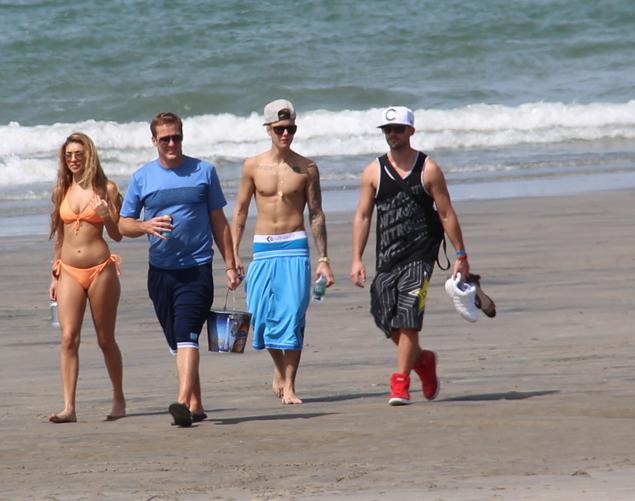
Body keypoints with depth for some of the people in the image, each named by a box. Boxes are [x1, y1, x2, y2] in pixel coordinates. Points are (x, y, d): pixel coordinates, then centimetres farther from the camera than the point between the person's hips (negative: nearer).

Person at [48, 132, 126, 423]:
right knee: (68, 338, -9)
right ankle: (69, 408, -13)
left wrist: (106, 217, -18)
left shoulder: (105, 189, 0)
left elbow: (117, 235, 1)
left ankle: (119, 400, 21)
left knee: (106, 339, 6)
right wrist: (55, 274, 17)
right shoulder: (62, 191, 11)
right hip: (69, 272, 3)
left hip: (100, 270, -3)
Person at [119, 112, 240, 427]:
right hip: (160, 271, 3)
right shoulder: (142, 178, 7)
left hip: (197, 268, -3)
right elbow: (123, 224, 10)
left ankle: (183, 402, -28)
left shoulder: (203, 172, 4)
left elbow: (218, 221, 9)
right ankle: (196, 404, 21)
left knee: (186, 335, -18)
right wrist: (147, 226, -13)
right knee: (176, 341, 10)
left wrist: (230, 265, 6)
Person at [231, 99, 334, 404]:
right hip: (262, 248, 2)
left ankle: (288, 386, -6)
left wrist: (323, 259, 1)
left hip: (295, 246, -2)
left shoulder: (306, 168, 3)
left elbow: (316, 215, 5)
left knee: (292, 316, -9)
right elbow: (240, 211, 9)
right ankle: (279, 367, 28)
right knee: (262, 316, 2)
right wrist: (233, 255, 3)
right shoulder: (253, 166, 5)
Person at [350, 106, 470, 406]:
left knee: (407, 321, -14)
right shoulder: (374, 172, 7)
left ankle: (400, 384, -9)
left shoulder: (428, 170, 1)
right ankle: (422, 361, 30)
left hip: (420, 256, -3)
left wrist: (461, 255, 0)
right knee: (387, 322, 4)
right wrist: (356, 259, 0)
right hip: (387, 258, 4)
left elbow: (446, 214, 3)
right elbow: (362, 216, 7)